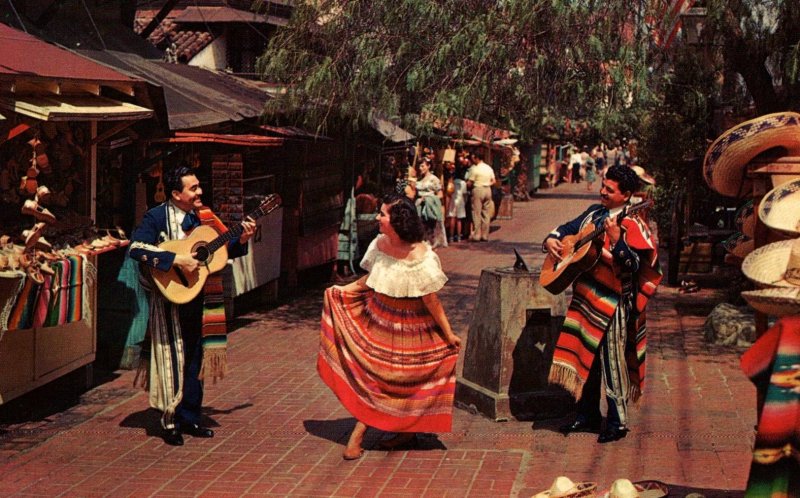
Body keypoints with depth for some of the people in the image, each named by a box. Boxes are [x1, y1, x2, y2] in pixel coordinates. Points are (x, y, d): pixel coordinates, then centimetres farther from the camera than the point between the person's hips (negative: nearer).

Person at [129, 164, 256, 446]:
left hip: (198, 299, 6)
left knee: (195, 359, 10)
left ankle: (189, 418, 21)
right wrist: (176, 260, -27)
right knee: (174, 359, 0)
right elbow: (136, 248, -23)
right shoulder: (157, 217, -9)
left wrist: (241, 240, -1)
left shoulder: (203, 216, 9)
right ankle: (170, 422, 11)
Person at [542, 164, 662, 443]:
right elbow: (567, 229, 23)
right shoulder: (594, 213, 11)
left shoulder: (632, 226, -11)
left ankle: (618, 423, 5)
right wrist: (551, 240, 3)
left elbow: (635, 265, -21)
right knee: (585, 357, 13)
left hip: (613, 302, -8)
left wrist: (617, 240, -34)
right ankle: (588, 417, 25)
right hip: (585, 295, 8)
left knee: (612, 361, -4)